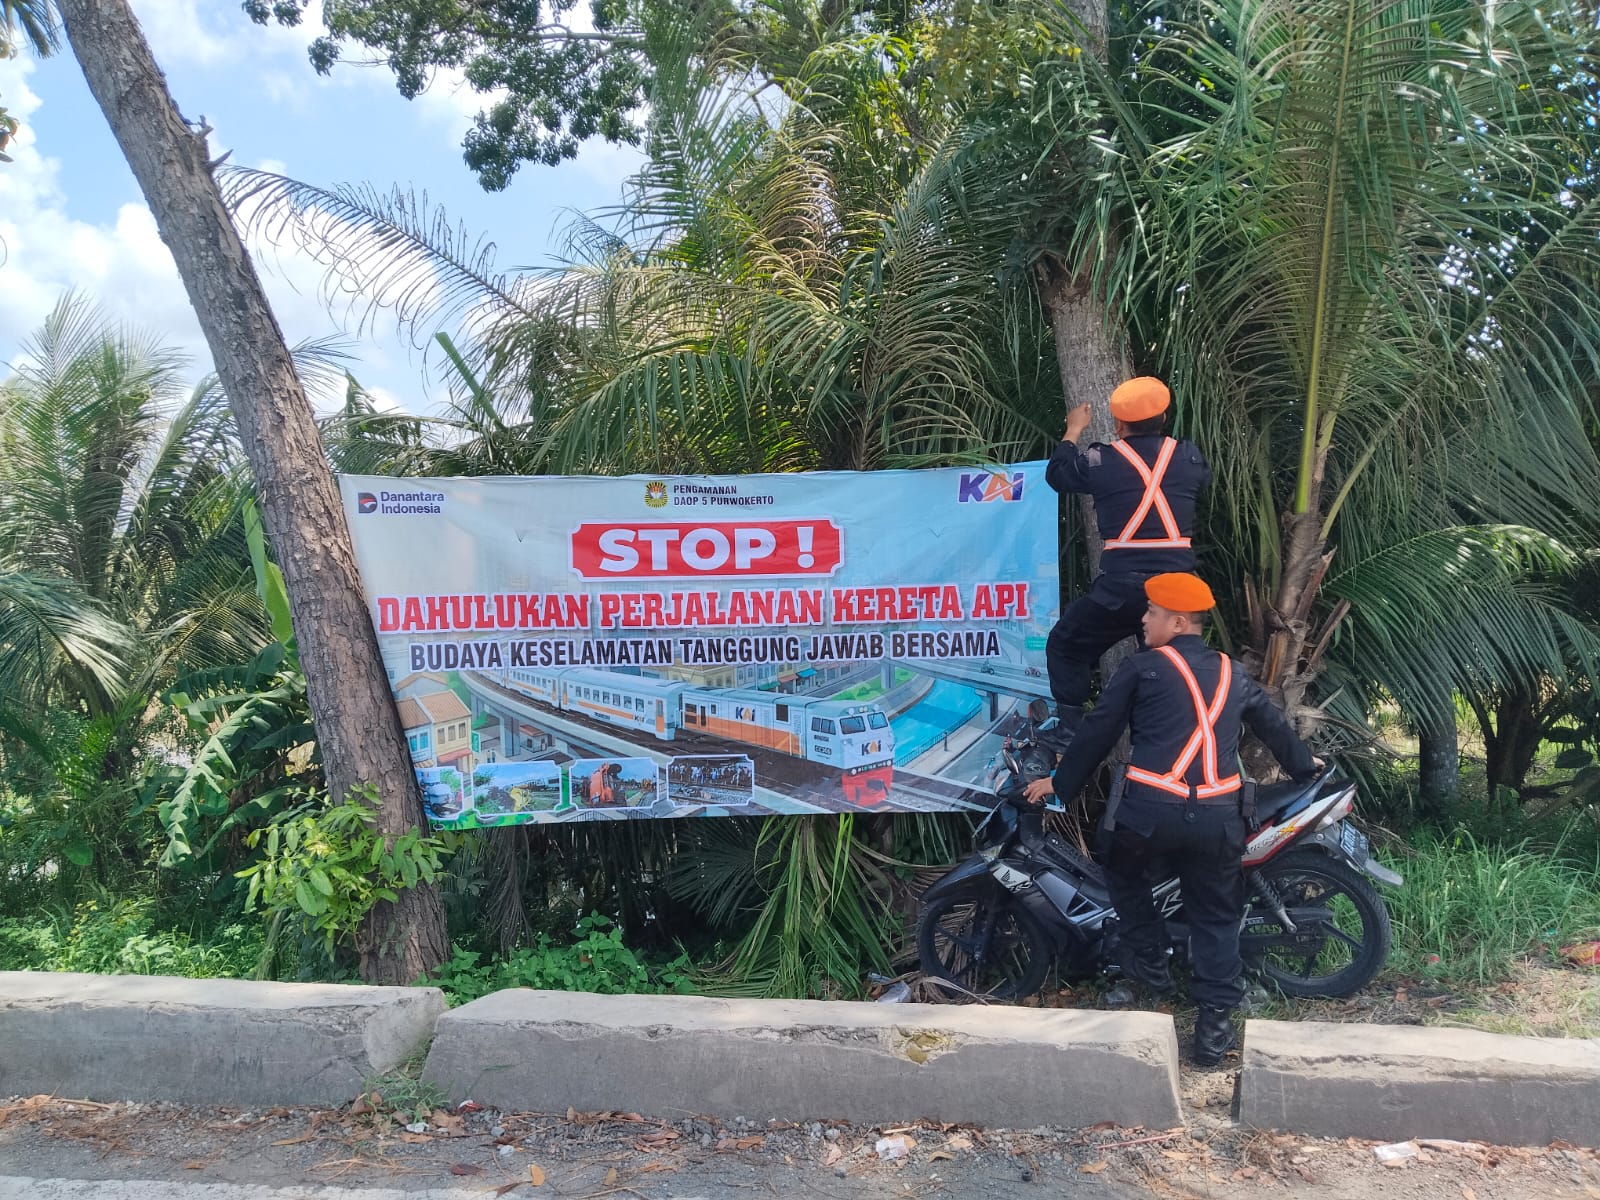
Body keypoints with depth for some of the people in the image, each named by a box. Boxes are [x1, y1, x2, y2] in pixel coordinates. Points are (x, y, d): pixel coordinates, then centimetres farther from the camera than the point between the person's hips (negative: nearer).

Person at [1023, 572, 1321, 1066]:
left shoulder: (1142, 668, 2)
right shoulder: (1232, 673, 16)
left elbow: (1098, 731, 4)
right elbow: (1272, 724, 30)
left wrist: (1059, 782, 15)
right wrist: (1304, 765, 49)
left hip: (1150, 812, -3)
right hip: (1217, 817, 4)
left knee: (1125, 877, 27)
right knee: (1215, 919, 13)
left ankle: (1149, 961, 29)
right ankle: (1214, 1027, 14)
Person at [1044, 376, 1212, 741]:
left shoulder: (1100, 460, -3)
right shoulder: (1187, 456, 4)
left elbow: (1056, 475, 17)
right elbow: (1205, 477, 30)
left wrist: (1073, 431, 32)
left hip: (1121, 588, -3)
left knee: (1065, 647, 16)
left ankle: (1068, 731, 12)